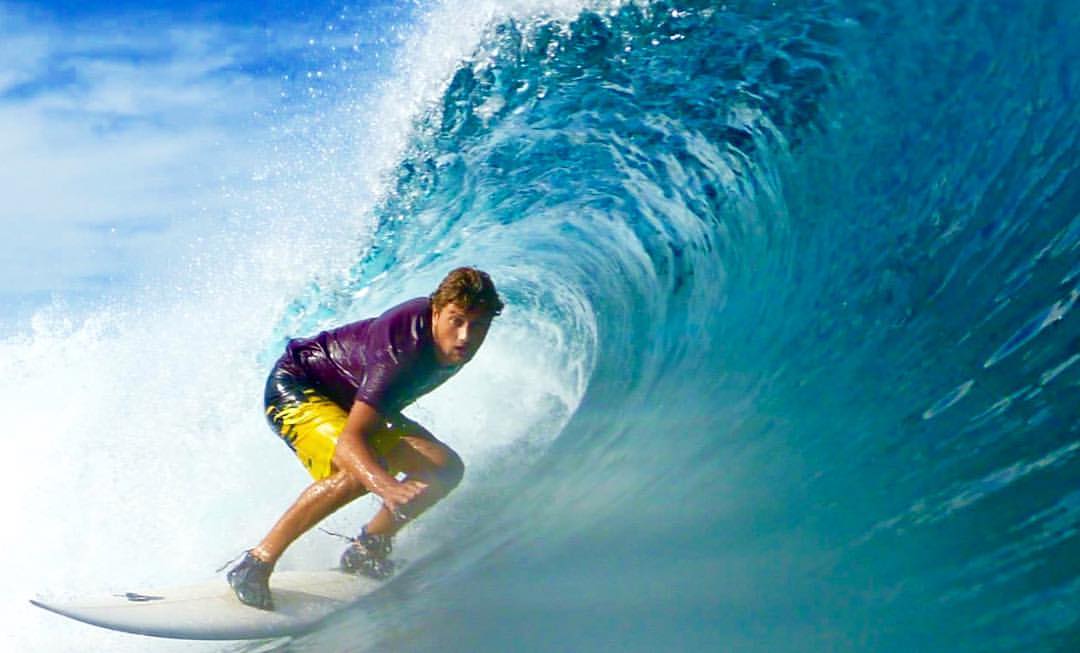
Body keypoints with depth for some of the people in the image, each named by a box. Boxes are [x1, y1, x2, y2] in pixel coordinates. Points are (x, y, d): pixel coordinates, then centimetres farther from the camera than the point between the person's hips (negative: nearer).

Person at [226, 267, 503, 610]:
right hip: (294, 387, -8)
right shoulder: (400, 348, -38)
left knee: (444, 468, -8)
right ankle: (256, 562, -26)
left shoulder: (453, 341, -13)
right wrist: (388, 487, -62)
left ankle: (365, 551, 7)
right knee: (363, 470, -36)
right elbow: (351, 439, -44)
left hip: (351, 398, 8)